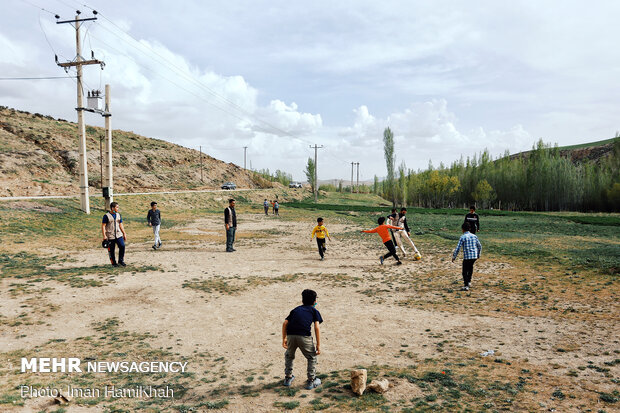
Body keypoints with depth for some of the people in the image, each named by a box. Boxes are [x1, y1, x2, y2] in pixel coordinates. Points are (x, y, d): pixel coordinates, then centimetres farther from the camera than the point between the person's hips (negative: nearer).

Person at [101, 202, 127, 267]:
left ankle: (121, 261, 5)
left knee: (122, 246, -10)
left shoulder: (118, 215, 11)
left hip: (119, 235, 4)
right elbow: (103, 226, -7)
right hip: (110, 236, -4)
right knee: (111, 250, 3)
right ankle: (113, 263, 16)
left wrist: (124, 233, 13)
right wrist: (104, 235, -15)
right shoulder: (106, 216, -7)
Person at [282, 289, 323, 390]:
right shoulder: (314, 311, 20)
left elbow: (285, 323, 18)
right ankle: (311, 381, 20)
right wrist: (318, 345, 6)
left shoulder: (296, 309, 28)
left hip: (291, 335, 3)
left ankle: (288, 378, 34)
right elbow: (316, 327, 6)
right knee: (312, 357, 19)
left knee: (289, 355, 29)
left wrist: (284, 339, 25)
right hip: (304, 336, -3)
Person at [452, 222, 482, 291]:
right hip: (474, 256, 5)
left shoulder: (462, 237, -6)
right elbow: (480, 246, 15)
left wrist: (454, 257, 0)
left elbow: (458, 248, -10)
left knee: (465, 271, 7)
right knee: (470, 266, 30)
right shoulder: (474, 236, 8)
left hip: (467, 257, -5)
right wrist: (478, 254, 31)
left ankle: (466, 286, 2)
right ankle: (469, 282, 30)